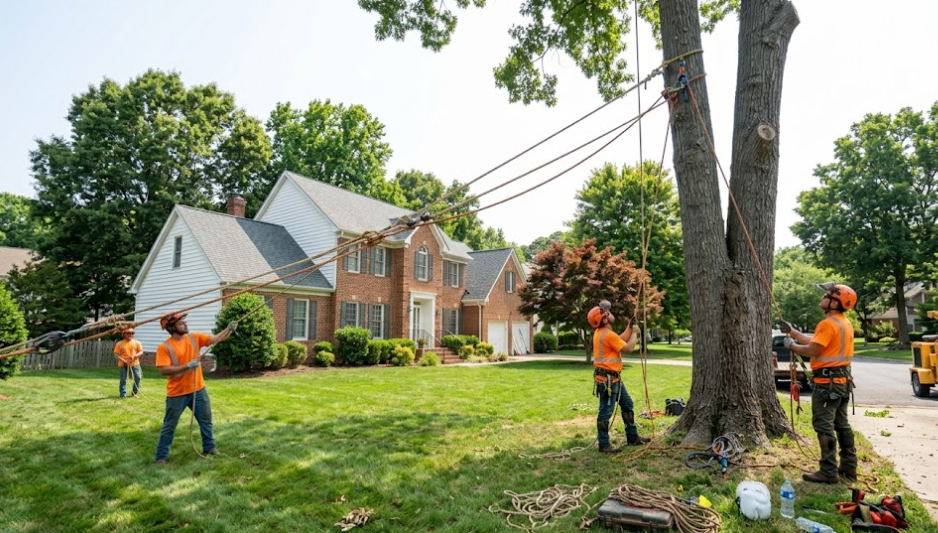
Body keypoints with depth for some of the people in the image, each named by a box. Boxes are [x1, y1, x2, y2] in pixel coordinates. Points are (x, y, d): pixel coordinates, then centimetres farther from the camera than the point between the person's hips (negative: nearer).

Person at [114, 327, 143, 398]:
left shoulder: (137, 342, 6)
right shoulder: (120, 343, 1)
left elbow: (141, 352, 4)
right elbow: (116, 355, -3)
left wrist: (135, 356, -16)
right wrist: (124, 361, -15)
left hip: (135, 364, 1)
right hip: (123, 365, -1)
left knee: (138, 377, -4)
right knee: (123, 379, 0)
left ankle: (134, 392, 15)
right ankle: (123, 394, 10)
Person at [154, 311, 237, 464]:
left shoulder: (194, 338, -1)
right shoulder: (164, 347, -15)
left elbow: (216, 338, -5)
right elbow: (163, 370, -22)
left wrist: (229, 329, -22)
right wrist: (187, 366, -28)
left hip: (198, 390, 5)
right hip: (177, 394, -5)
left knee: (206, 420, 15)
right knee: (169, 426, 9)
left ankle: (209, 447, 31)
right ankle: (161, 456, 24)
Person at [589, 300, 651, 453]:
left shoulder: (602, 332, 10)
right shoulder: (607, 334, -21)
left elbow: (621, 340, 19)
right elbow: (628, 348, -15)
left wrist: (630, 327, 15)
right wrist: (635, 333, 0)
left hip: (613, 377, 11)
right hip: (607, 378, -11)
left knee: (627, 405, 19)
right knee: (606, 412, -2)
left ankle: (632, 437, 30)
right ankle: (604, 444, 6)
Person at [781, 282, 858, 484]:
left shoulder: (828, 323, -19)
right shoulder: (844, 323, 13)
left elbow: (812, 350, -19)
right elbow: (815, 342, 16)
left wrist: (792, 346, -3)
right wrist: (792, 332, 20)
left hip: (828, 382, -10)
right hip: (842, 380, 10)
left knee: (824, 426, -5)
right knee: (842, 425, 16)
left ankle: (829, 472, -2)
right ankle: (849, 467, 24)